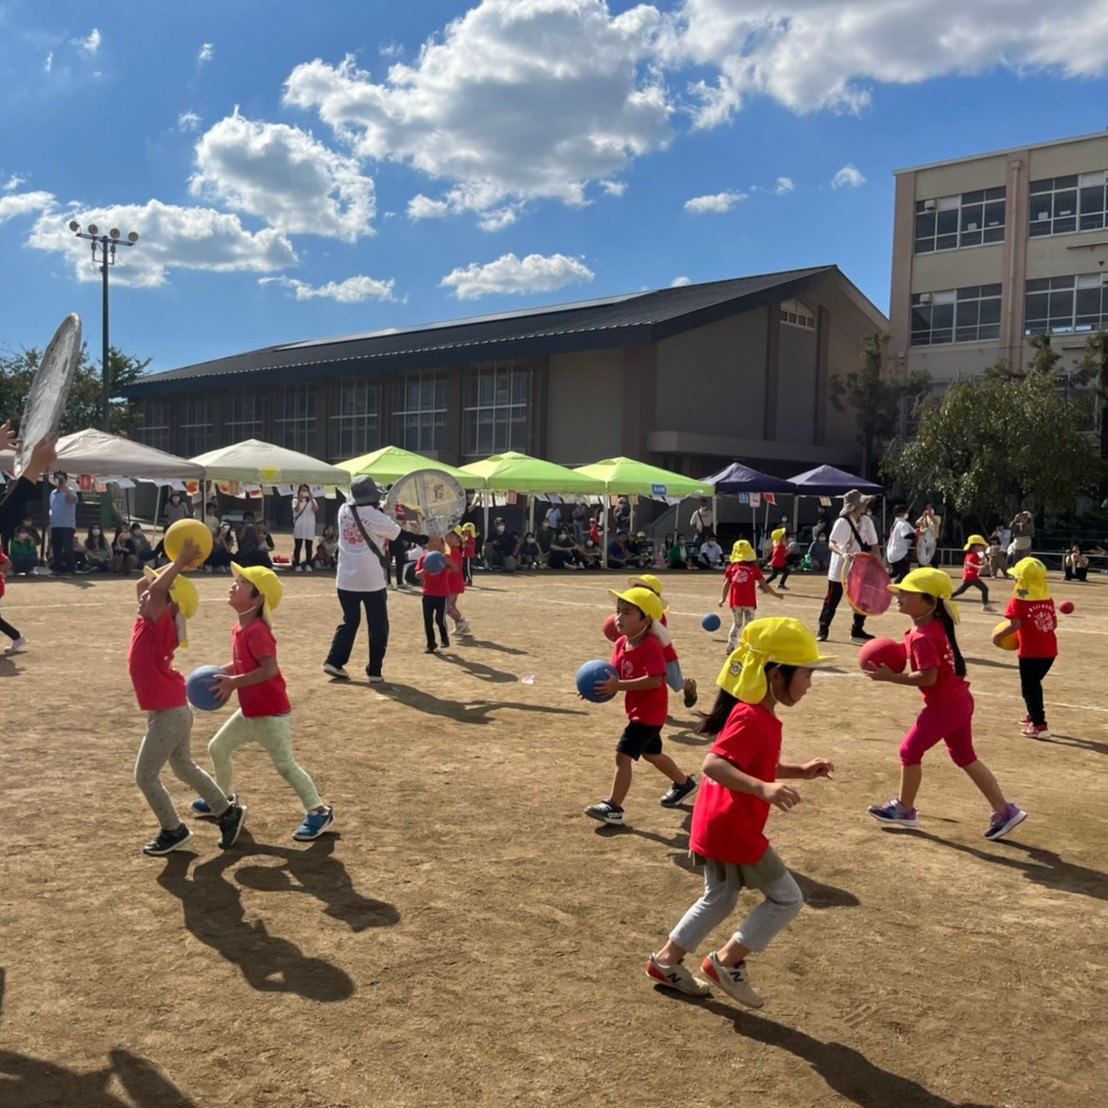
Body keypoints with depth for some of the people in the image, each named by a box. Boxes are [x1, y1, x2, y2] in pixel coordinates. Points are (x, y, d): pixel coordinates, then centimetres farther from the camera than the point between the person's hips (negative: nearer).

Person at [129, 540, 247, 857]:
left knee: (145, 776, 1)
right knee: (184, 768, 20)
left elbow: (157, 588, -34)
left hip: (169, 714, -9)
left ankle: (173, 830, 16)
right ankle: (228, 812, 29)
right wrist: (178, 563, 8)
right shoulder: (148, 623, 6)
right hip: (173, 711, 9)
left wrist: (181, 562, -24)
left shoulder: (161, 626, -18)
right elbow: (145, 584, 17)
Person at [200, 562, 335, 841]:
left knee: (285, 765, -4)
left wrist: (234, 683, -26)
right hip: (249, 711, 10)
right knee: (217, 748, 19)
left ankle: (319, 812, 8)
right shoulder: (240, 628, 6)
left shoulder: (256, 630, -23)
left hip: (271, 713, -10)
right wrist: (221, 674, 3)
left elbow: (269, 669, -31)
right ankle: (226, 798, 39)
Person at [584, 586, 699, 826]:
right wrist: (600, 686, -19)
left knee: (623, 754, -13)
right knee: (651, 753, 26)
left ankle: (613, 807, -5)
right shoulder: (621, 644, 2)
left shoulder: (650, 646, -24)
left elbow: (655, 680, -33)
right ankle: (684, 783, 47)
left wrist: (619, 686, -36)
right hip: (637, 710, 10)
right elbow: (615, 676, 2)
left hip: (649, 712, -10)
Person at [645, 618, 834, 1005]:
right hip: (733, 831, -10)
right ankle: (727, 961, 11)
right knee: (787, 898, 5)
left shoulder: (759, 715, 8)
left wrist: (801, 771, 11)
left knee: (719, 898, 23)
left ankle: (666, 962, 31)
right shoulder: (751, 719, -24)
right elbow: (713, 764, -36)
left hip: (717, 827, 10)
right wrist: (764, 789, -47)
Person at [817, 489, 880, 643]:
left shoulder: (867, 521, 3)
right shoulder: (842, 522, -15)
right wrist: (843, 554, -41)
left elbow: (873, 545, 7)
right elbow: (831, 543, -23)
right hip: (840, 569, -6)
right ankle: (823, 630, 8)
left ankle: (857, 629, 22)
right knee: (832, 601, -1)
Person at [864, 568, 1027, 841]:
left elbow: (928, 677, -30)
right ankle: (1003, 811, 21)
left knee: (910, 751, 5)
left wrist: (891, 677, -25)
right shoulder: (935, 625, 6)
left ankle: (904, 809, 20)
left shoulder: (922, 638, -24)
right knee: (965, 757, 18)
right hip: (958, 701, 10)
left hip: (943, 706, -10)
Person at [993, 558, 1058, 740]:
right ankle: (1034, 716, 37)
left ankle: (1039, 725, -1)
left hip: (1030, 652, -7)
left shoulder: (1019, 600, -13)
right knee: (1034, 683, 25)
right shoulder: (1047, 599, 7)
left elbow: (1014, 624, -21)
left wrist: (998, 635, -7)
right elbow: (1054, 624, 9)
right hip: (1049, 651, 7)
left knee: (1028, 688, 3)